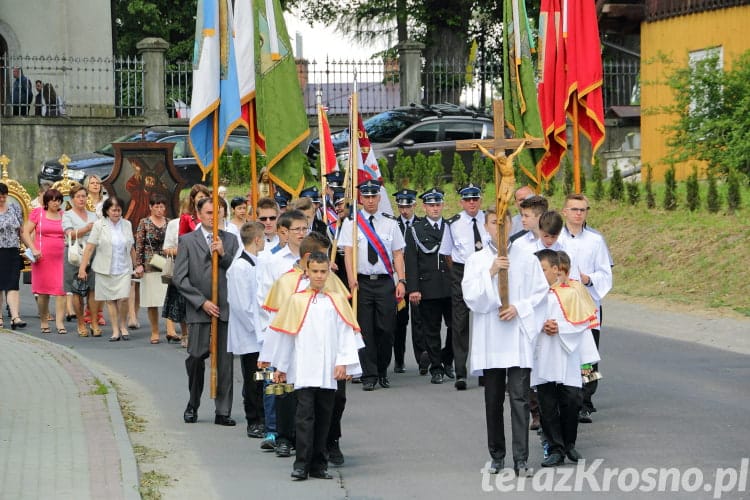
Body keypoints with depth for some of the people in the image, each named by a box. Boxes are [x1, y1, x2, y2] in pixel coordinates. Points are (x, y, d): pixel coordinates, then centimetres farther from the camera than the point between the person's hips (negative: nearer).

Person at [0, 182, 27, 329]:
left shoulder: (15, 208, 9)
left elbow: (21, 230, 13)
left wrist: (30, 247, 7)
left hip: (13, 252, 2)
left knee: (13, 285, -6)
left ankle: (15, 317, -13)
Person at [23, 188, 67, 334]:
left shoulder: (64, 215, 11)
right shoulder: (38, 213, 3)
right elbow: (25, 232, 1)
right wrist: (34, 249, -9)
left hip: (61, 257, 2)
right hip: (42, 257, -2)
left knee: (61, 289, -9)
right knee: (43, 291, 3)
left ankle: (59, 322, -9)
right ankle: (43, 321, 14)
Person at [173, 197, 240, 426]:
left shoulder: (230, 240, 12)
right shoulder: (188, 241, 4)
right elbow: (179, 278, -2)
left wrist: (223, 254, -10)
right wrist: (202, 302, -8)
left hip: (225, 309, 2)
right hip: (199, 311, -2)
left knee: (225, 362, 1)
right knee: (196, 358, -3)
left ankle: (223, 412, 7)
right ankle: (192, 405, 17)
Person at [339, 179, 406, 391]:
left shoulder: (390, 223, 9)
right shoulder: (351, 223, 4)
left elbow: (398, 254, 9)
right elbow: (348, 252, -4)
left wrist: (401, 281, -1)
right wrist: (351, 278, -18)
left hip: (385, 282, 1)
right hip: (362, 282, -1)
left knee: (386, 329, 1)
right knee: (365, 330, -2)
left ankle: (382, 372, 17)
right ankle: (369, 376, 3)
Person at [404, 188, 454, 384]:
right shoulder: (415, 231, 6)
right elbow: (411, 262, 0)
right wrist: (413, 289, -8)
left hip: (451, 287, 2)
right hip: (428, 289, -2)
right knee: (431, 330, 2)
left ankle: (447, 360, 21)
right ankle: (436, 368, 10)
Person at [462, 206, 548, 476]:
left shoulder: (527, 258, 3)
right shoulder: (476, 261, 5)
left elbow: (541, 292, 3)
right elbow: (471, 297, -4)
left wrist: (519, 308, -11)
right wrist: (490, 272, -14)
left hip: (519, 336, -2)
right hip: (489, 340, 2)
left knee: (519, 398, -7)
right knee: (493, 400, 8)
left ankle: (521, 459, -8)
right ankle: (497, 456, 18)